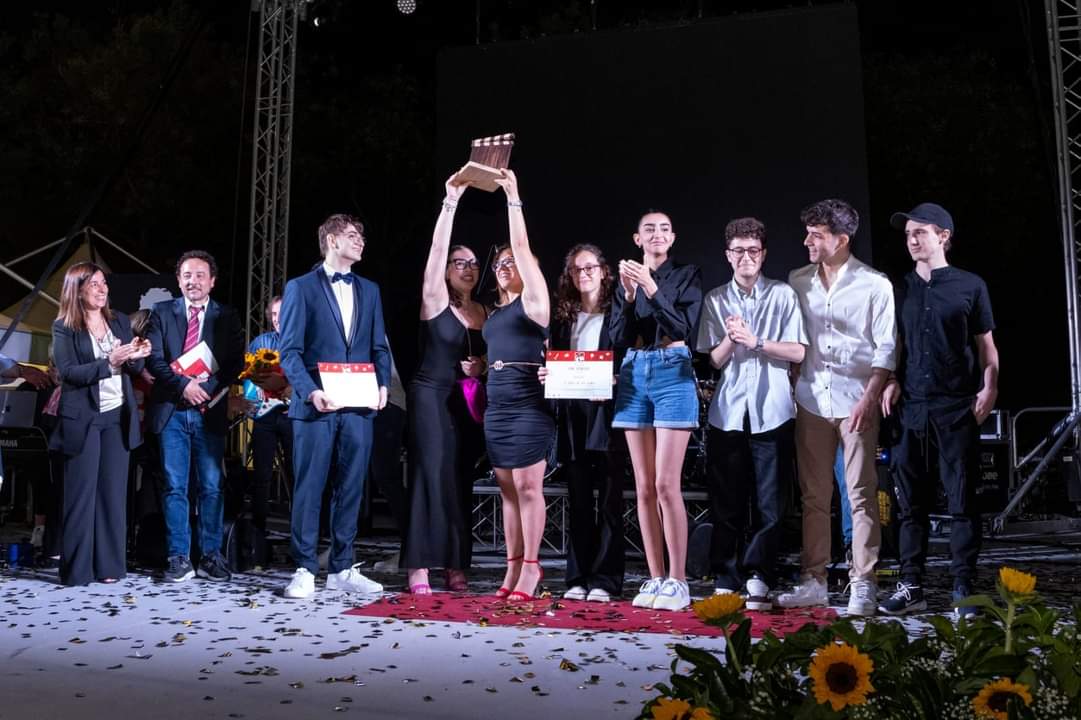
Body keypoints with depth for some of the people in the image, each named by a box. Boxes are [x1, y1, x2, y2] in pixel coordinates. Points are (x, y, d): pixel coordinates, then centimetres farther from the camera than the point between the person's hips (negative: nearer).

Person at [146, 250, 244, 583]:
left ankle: (210, 557, 10)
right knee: (175, 487, 2)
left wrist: (208, 388, -14)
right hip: (172, 410, 0)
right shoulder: (162, 312, 8)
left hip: (209, 412, 0)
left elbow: (236, 362, 0)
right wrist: (183, 385, -16)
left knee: (212, 487, 2)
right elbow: (154, 359, -1)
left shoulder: (227, 316, 7)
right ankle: (178, 558, 8)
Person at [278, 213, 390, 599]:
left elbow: (379, 346, 15)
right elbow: (290, 351, -4)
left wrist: (383, 383, -3)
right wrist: (310, 392, -18)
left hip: (359, 406, 4)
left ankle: (341, 569, 16)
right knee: (309, 488, 0)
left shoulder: (369, 290, 16)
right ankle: (305, 570, 9)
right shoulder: (301, 287, 2)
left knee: (350, 489, 7)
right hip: (316, 405, -4)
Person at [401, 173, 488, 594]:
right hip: (432, 396, -5)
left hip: (467, 401, 5)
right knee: (430, 477, -9)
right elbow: (436, 249, -14)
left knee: (460, 482, 5)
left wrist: (482, 366, 0)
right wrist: (450, 203, -19)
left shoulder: (482, 312, 14)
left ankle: (456, 568, 9)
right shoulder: (435, 300, -2)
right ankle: (419, 569, -6)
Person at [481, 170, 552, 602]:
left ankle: (531, 567, 2)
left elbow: (522, 248, -8)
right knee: (508, 490, 8)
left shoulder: (533, 299, 0)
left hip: (528, 406, -7)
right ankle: (514, 567, 13)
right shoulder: (495, 312, 19)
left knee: (527, 487, -5)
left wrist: (513, 198, -7)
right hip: (496, 408, 7)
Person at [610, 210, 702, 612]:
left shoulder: (687, 275, 4)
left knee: (666, 485, -10)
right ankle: (655, 579, 10)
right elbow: (617, 337, 6)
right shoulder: (626, 278, 14)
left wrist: (652, 289, -18)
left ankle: (677, 582, -3)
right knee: (644, 487, 4)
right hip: (634, 378, 4)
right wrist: (630, 296, -9)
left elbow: (684, 327, -8)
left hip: (673, 375, -4)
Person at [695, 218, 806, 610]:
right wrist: (731, 339, -12)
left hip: (771, 412, -1)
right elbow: (713, 360, 6)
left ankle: (758, 580, 10)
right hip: (727, 412, 1)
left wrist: (756, 341, -10)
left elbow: (797, 352, 0)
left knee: (770, 503, 0)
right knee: (727, 504, 4)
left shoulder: (783, 295, 6)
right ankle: (726, 582, 11)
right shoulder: (715, 300, 10)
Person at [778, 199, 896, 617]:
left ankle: (863, 585, 5)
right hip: (811, 401, 4)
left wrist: (870, 398, -12)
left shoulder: (874, 285, -1)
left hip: (856, 401, -4)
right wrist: (789, 391, 8)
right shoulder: (797, 282, 10)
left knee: (861, 495, -2)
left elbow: (886, 348, -3)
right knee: (813, 496, 7)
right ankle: (813, 581, 14)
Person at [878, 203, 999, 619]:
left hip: (957, 408, -3)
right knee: (911, 502, 6)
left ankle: (963, 591, 7)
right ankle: (911, 587, 13)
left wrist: (989, 387, -8)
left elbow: (986, 346, 5)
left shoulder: (970, 286, 3)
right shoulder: (901, 289, 12)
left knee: (961, 501, 0)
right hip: (912, 408, 3)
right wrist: (893, 381, 1)